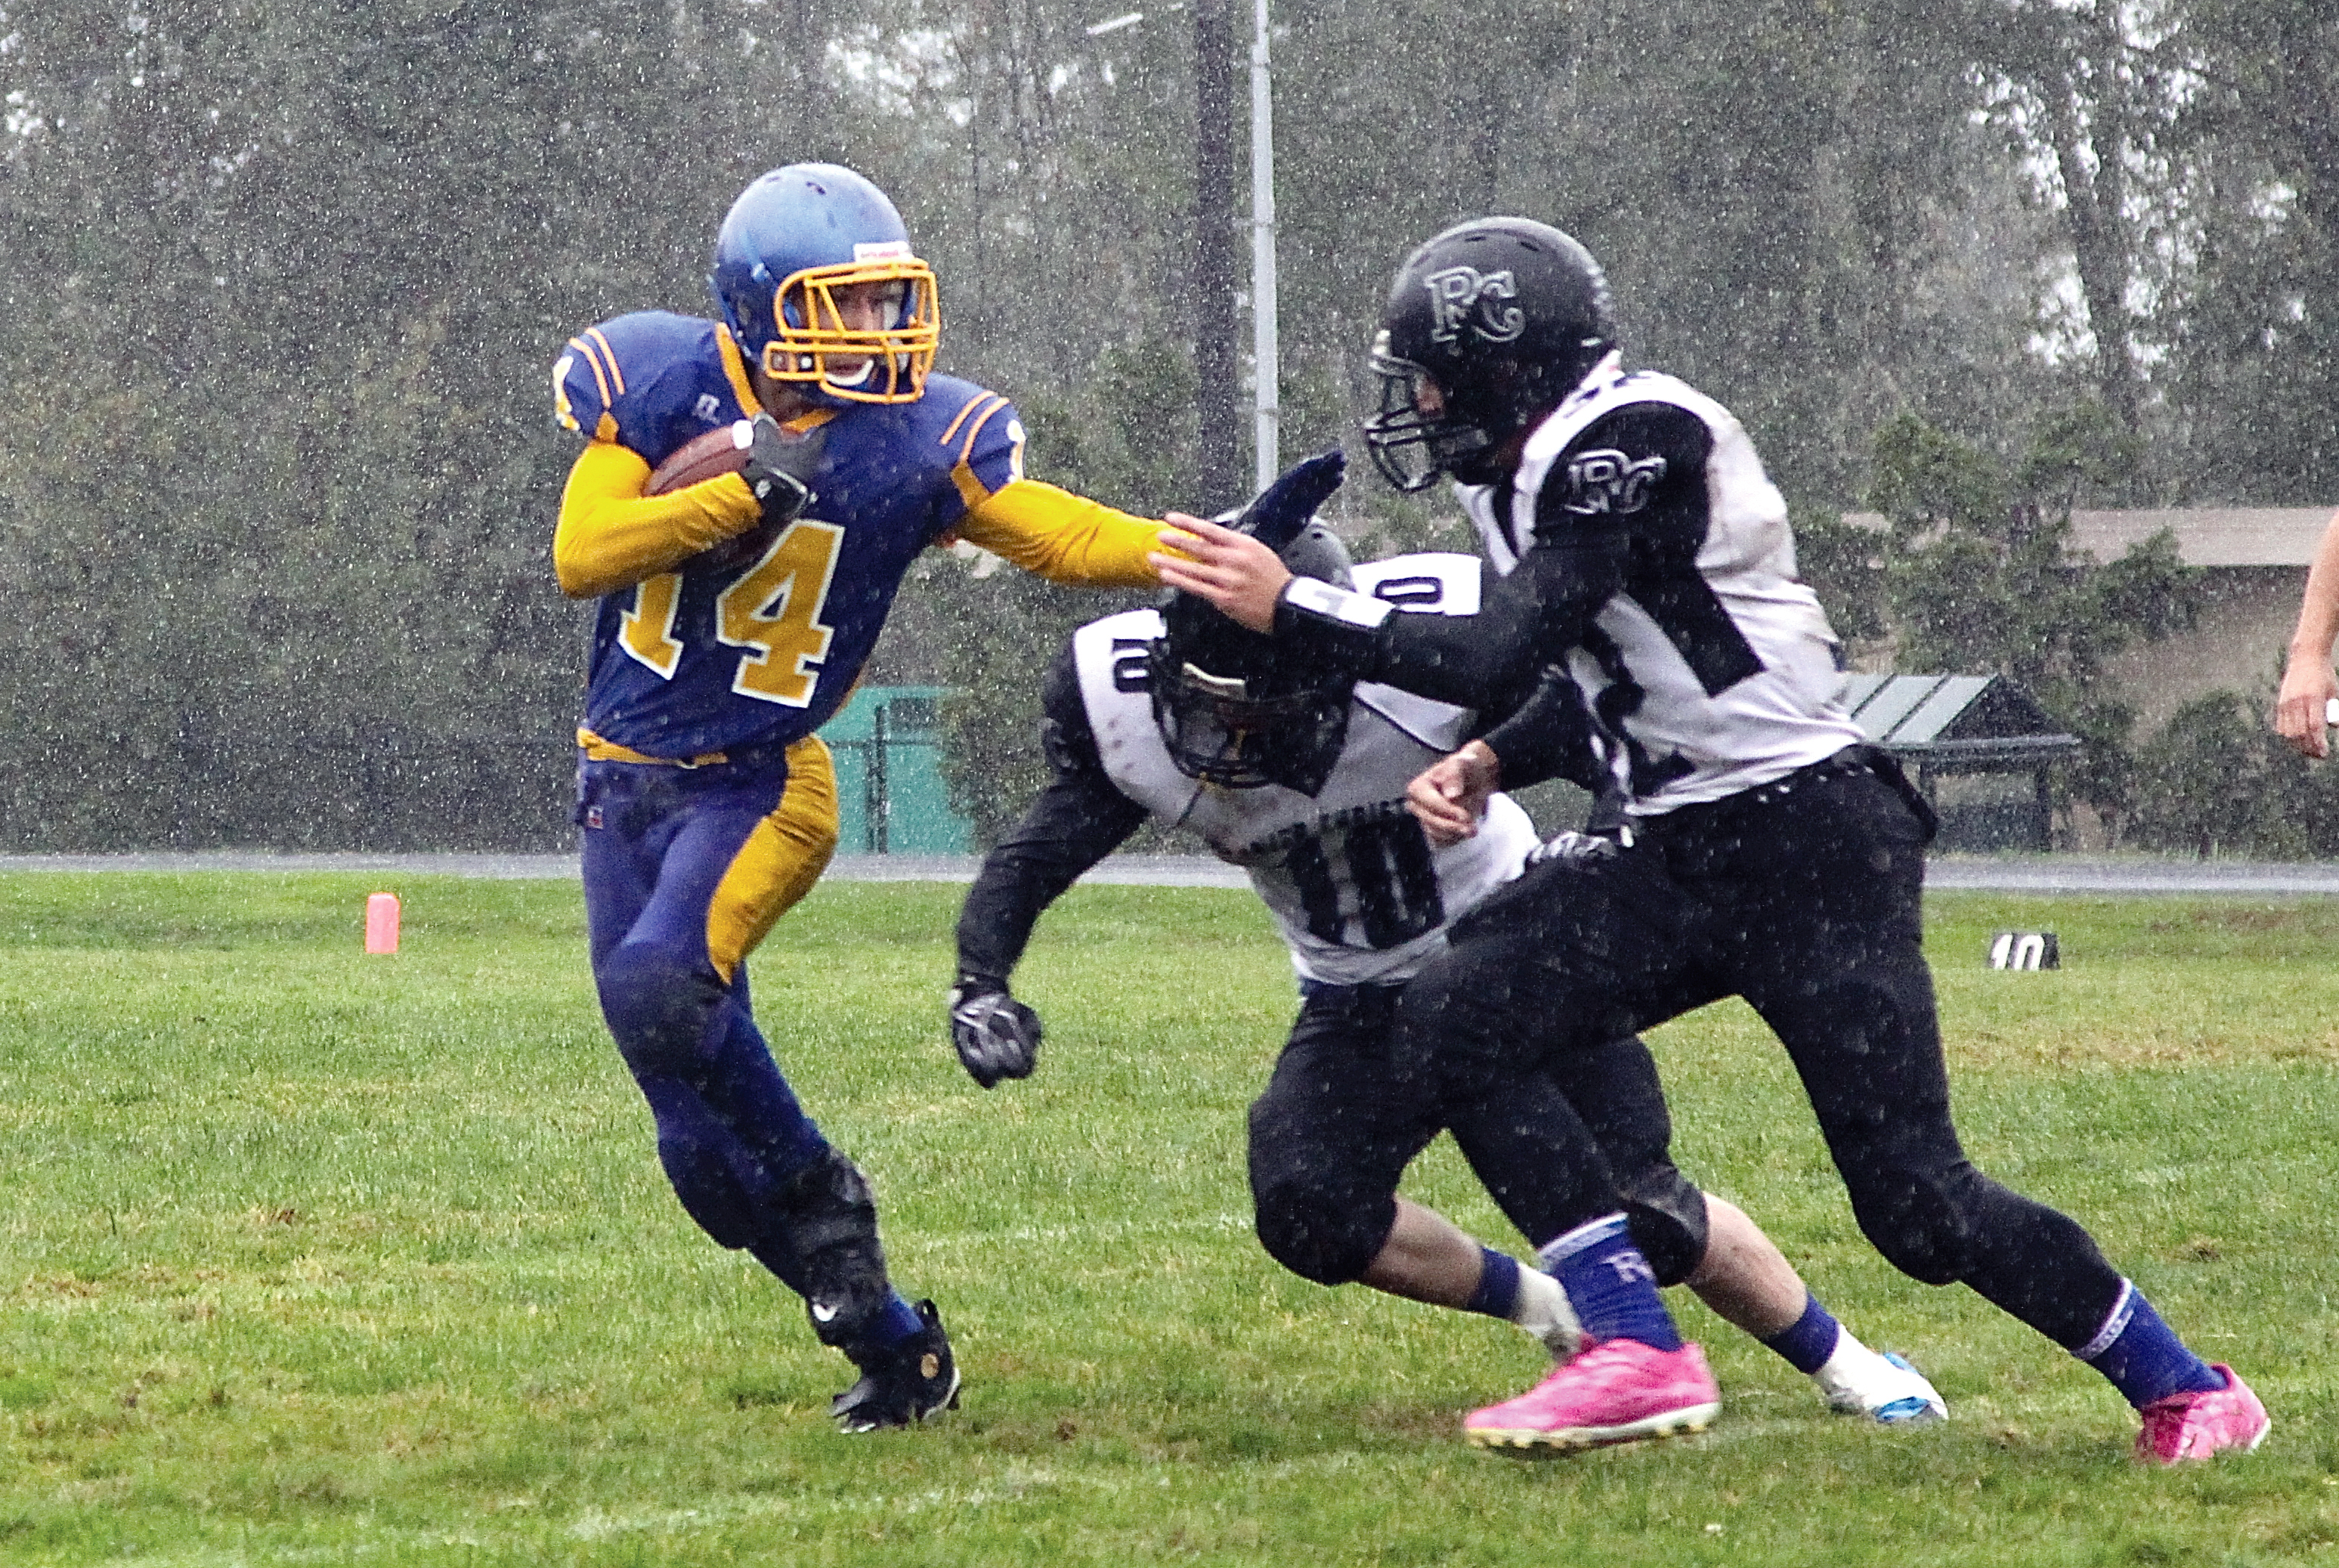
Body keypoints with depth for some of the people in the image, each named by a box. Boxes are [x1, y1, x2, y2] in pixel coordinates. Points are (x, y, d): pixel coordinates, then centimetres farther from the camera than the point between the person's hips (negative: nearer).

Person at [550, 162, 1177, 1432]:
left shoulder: (918, 436, -9)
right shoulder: (658, 381, -6)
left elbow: (1068, 537, -14)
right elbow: (581, 559, -12)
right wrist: (741, 491, -22)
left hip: (759, 787, -3)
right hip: (626, 786, 3)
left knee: (657, 985, -33)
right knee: (705, 1150, 1)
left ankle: (817, 1191, -9)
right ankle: (895, 1349, 18)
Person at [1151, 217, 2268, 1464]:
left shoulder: (1629, 446, -17)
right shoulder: (1538, 472, 12)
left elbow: (1497, 656, -23)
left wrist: (1286, 606, -16)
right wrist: (1484, 768, 5)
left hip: (1810, 846, -9)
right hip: (1679, 855, 9)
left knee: (1914, 1200, -9)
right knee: (1455, 1021, -8)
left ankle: (2182, 1387, 11)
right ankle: (1638, 1356, -8)